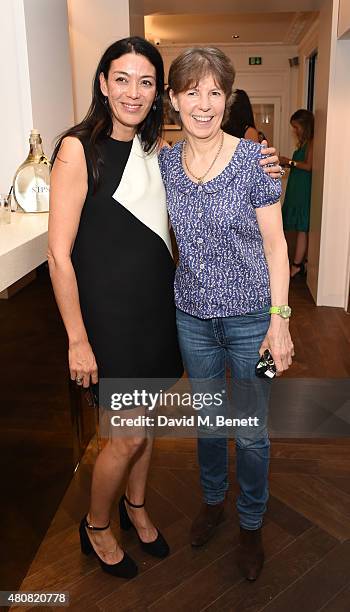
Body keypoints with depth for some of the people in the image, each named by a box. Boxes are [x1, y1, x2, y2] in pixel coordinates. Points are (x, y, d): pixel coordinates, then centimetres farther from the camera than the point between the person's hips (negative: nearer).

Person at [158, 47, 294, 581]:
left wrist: (279, 318, -12)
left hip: (250, 316, -3)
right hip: (193, 316, 4)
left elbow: (275, 244, -8)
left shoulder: (254, 159, -11)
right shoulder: (165, 163, 0)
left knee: (250, 431, 11)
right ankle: (213, 499, 47)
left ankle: (251, 523, 36)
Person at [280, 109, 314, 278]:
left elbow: (309, 166, -20)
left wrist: (289, 161, -12)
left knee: (301, 228, -6)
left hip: (304, 189, -9)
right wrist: (284, 163, 7)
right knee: (300, 228, 10)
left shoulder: (312, 142, -12)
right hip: (297, 188, 9)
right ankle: (301, 261, 16)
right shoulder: (303, 142, 16)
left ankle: (297, 264, -2)